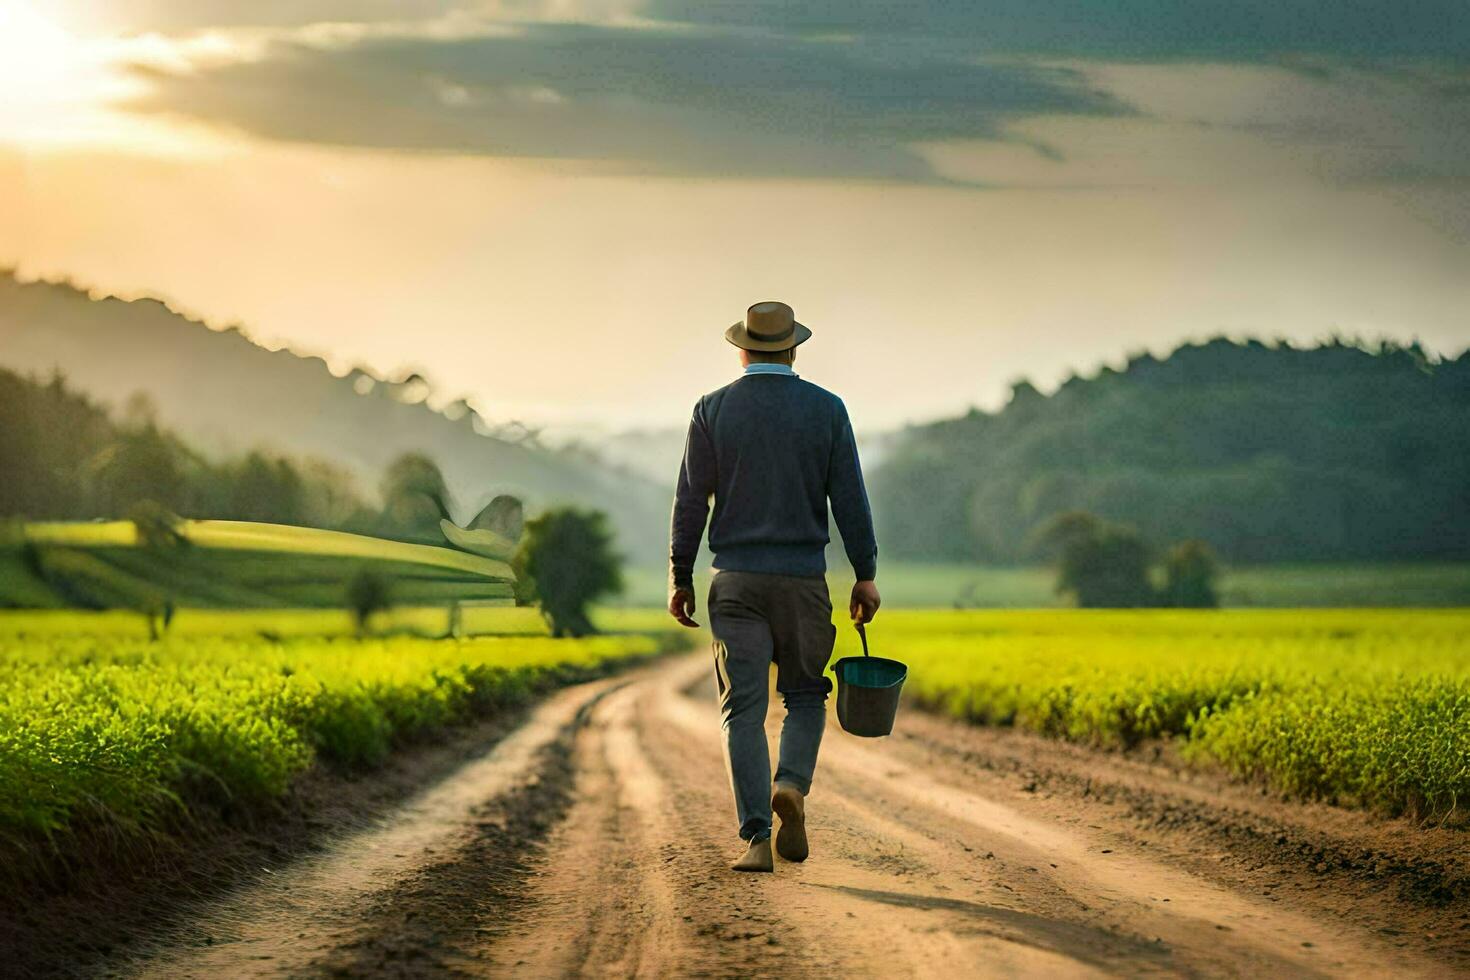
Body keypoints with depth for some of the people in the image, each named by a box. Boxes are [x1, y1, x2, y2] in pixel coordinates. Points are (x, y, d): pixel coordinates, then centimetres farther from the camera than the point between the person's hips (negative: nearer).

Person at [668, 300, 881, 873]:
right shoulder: (825, 409, 1)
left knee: (744, 711, 2)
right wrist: (865, 577, 2)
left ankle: (756, 840, -7)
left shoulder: (713, 411, 1)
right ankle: (791, 787, -10)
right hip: (803, 580, 0)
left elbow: (690, 501, -1)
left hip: (737, 581, 0)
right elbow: (849, 499, -2)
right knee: (805, 696, 17)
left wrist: (680, 580, 5)